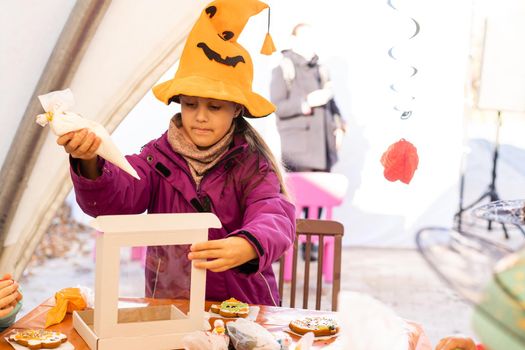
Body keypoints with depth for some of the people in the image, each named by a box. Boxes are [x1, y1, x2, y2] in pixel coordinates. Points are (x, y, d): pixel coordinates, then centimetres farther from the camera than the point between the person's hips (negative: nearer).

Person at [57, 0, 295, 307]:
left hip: (244, 305, -3)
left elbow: (275, 219, -20)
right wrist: (90, 164, -33)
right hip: (167, 304, 3)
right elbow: (117, 197, -11)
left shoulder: (251, 165, -4)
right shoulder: (160, 156, 3)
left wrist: (246, 247, -43)